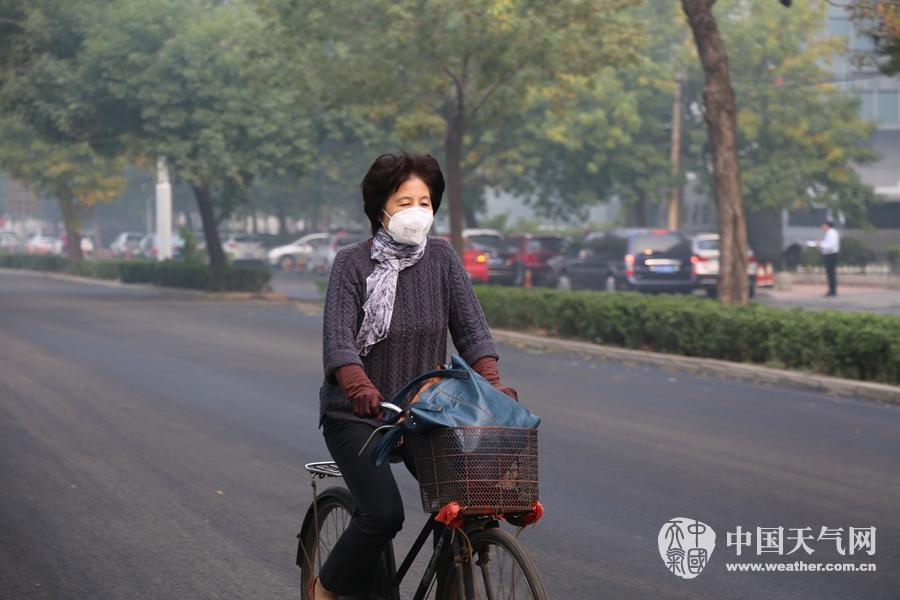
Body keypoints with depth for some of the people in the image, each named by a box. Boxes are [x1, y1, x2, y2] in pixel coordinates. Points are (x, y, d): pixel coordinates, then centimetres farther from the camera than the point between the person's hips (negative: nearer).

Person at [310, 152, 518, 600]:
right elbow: (338, 343, -20)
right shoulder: (353, 263, -9)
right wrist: (363, 390, -39)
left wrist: (492, 384, -22)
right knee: (383, 513, -20)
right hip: (356, 416, -4)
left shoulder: (442, 259, 1)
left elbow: (471, 329, -4)